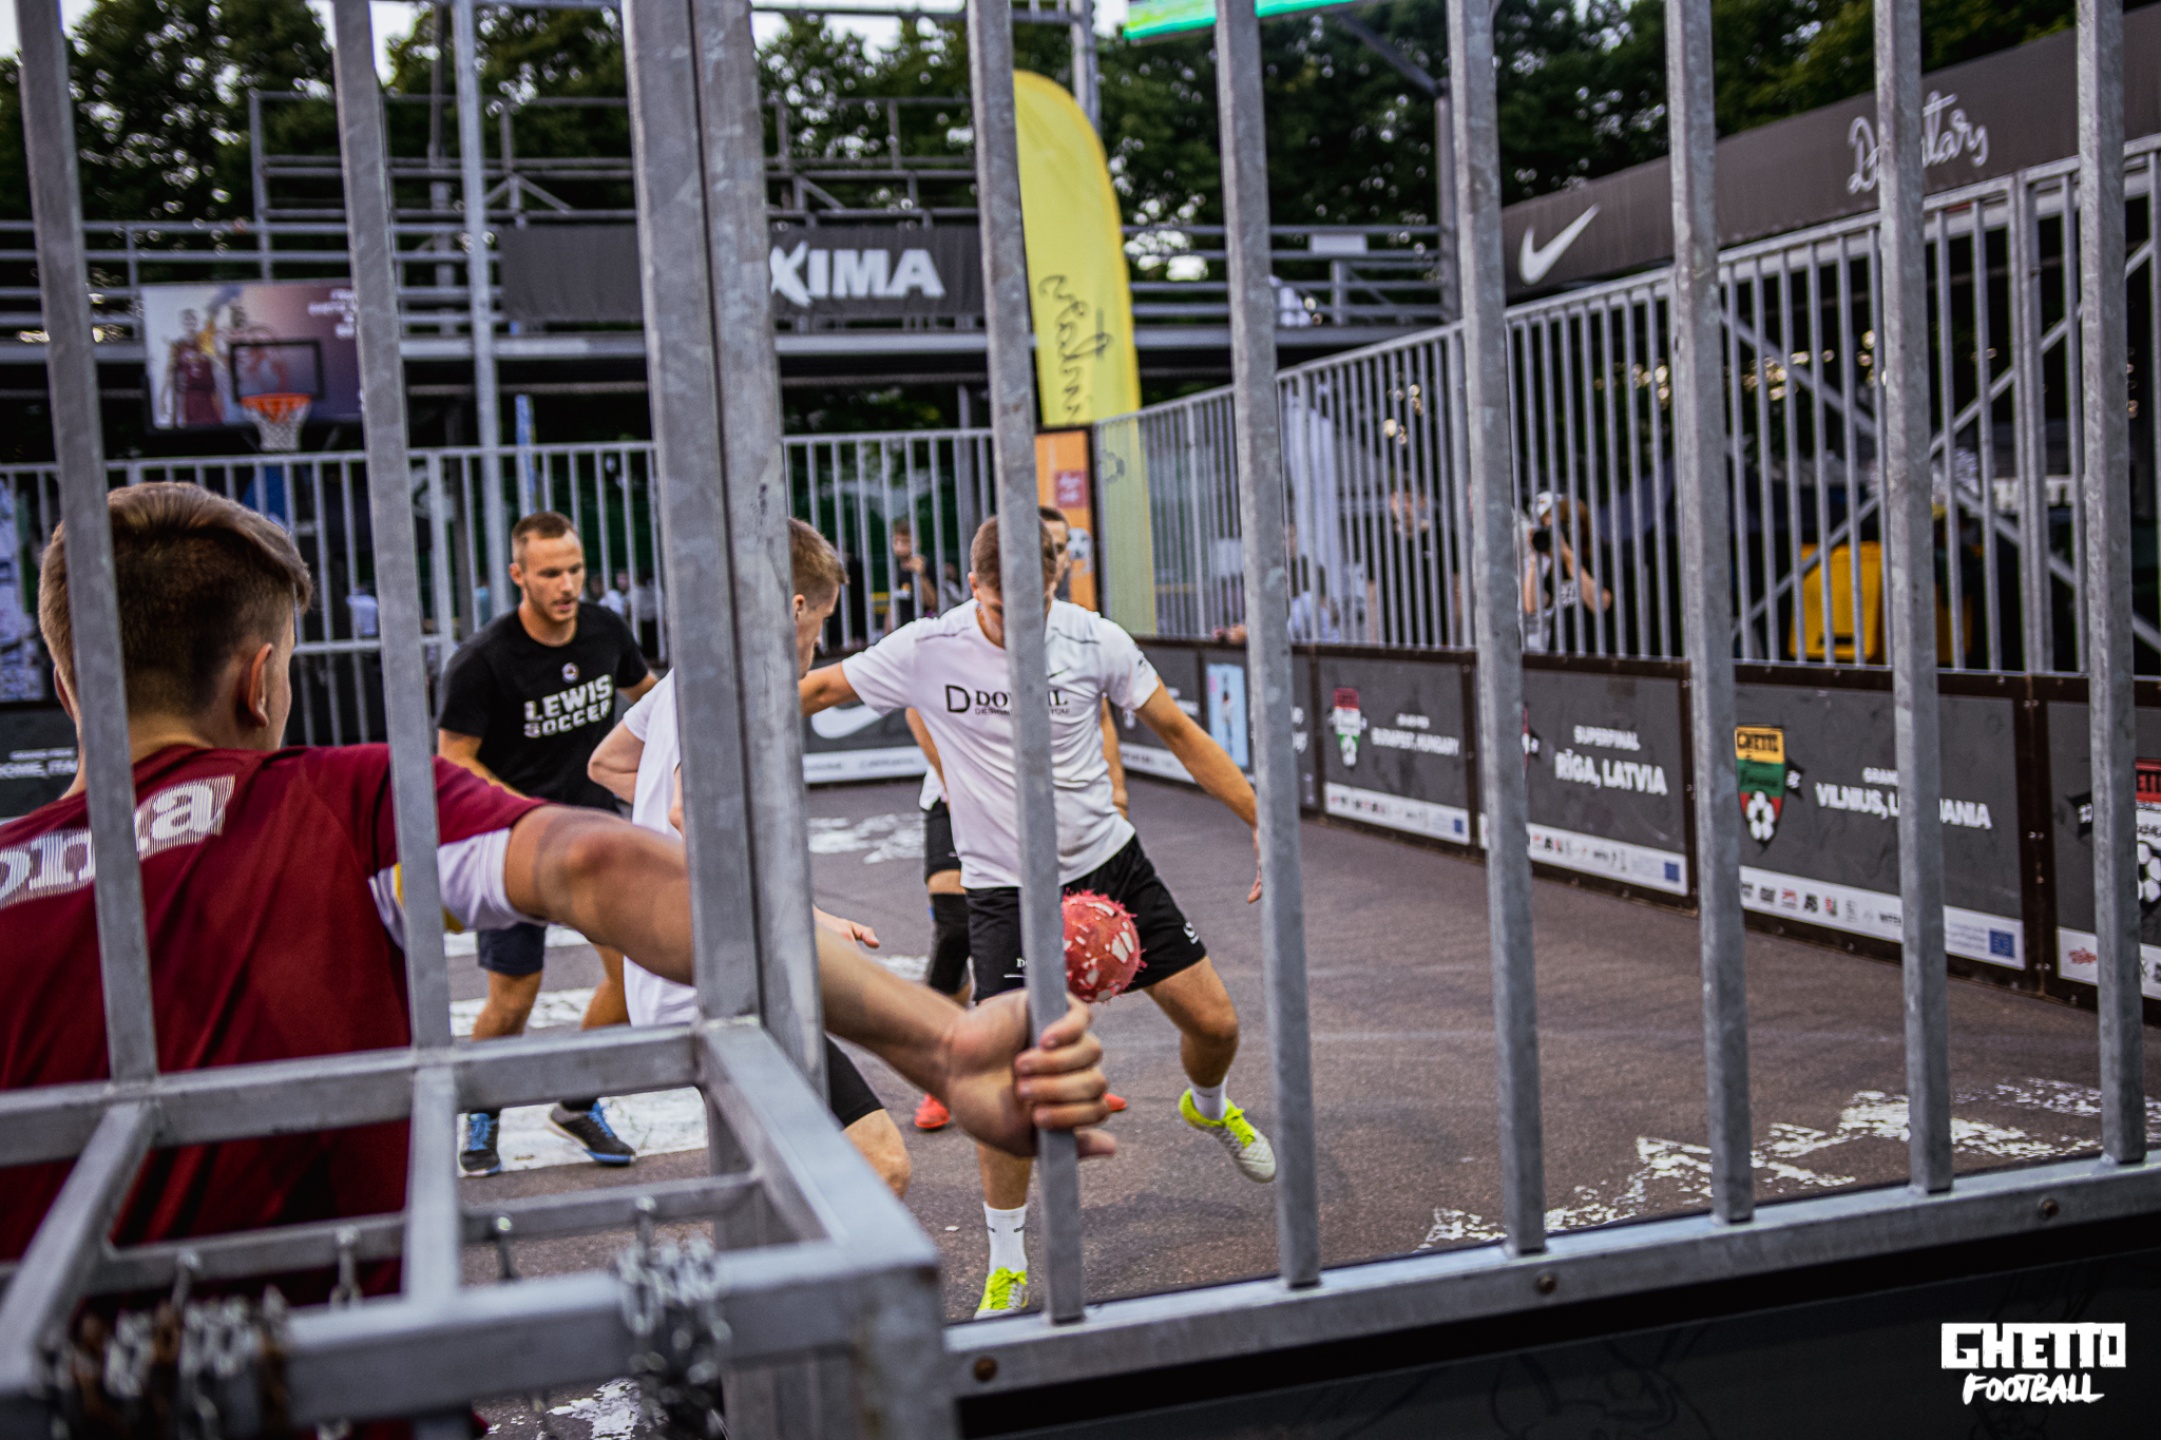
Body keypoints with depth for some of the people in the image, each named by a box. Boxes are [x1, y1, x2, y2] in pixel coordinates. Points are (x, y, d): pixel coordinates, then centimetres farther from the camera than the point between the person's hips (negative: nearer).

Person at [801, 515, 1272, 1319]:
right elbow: (816, 690, 1)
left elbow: (1178, 732, 2)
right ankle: (1007, 1265, 8)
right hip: (1004, 890, -2)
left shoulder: (1096, 642, -9)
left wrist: (1262, 823, 0)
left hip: (1110, 862, 2)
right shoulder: (925, 652, -13)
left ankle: (1208, 1106, 43)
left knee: (1214, 1022, 4)